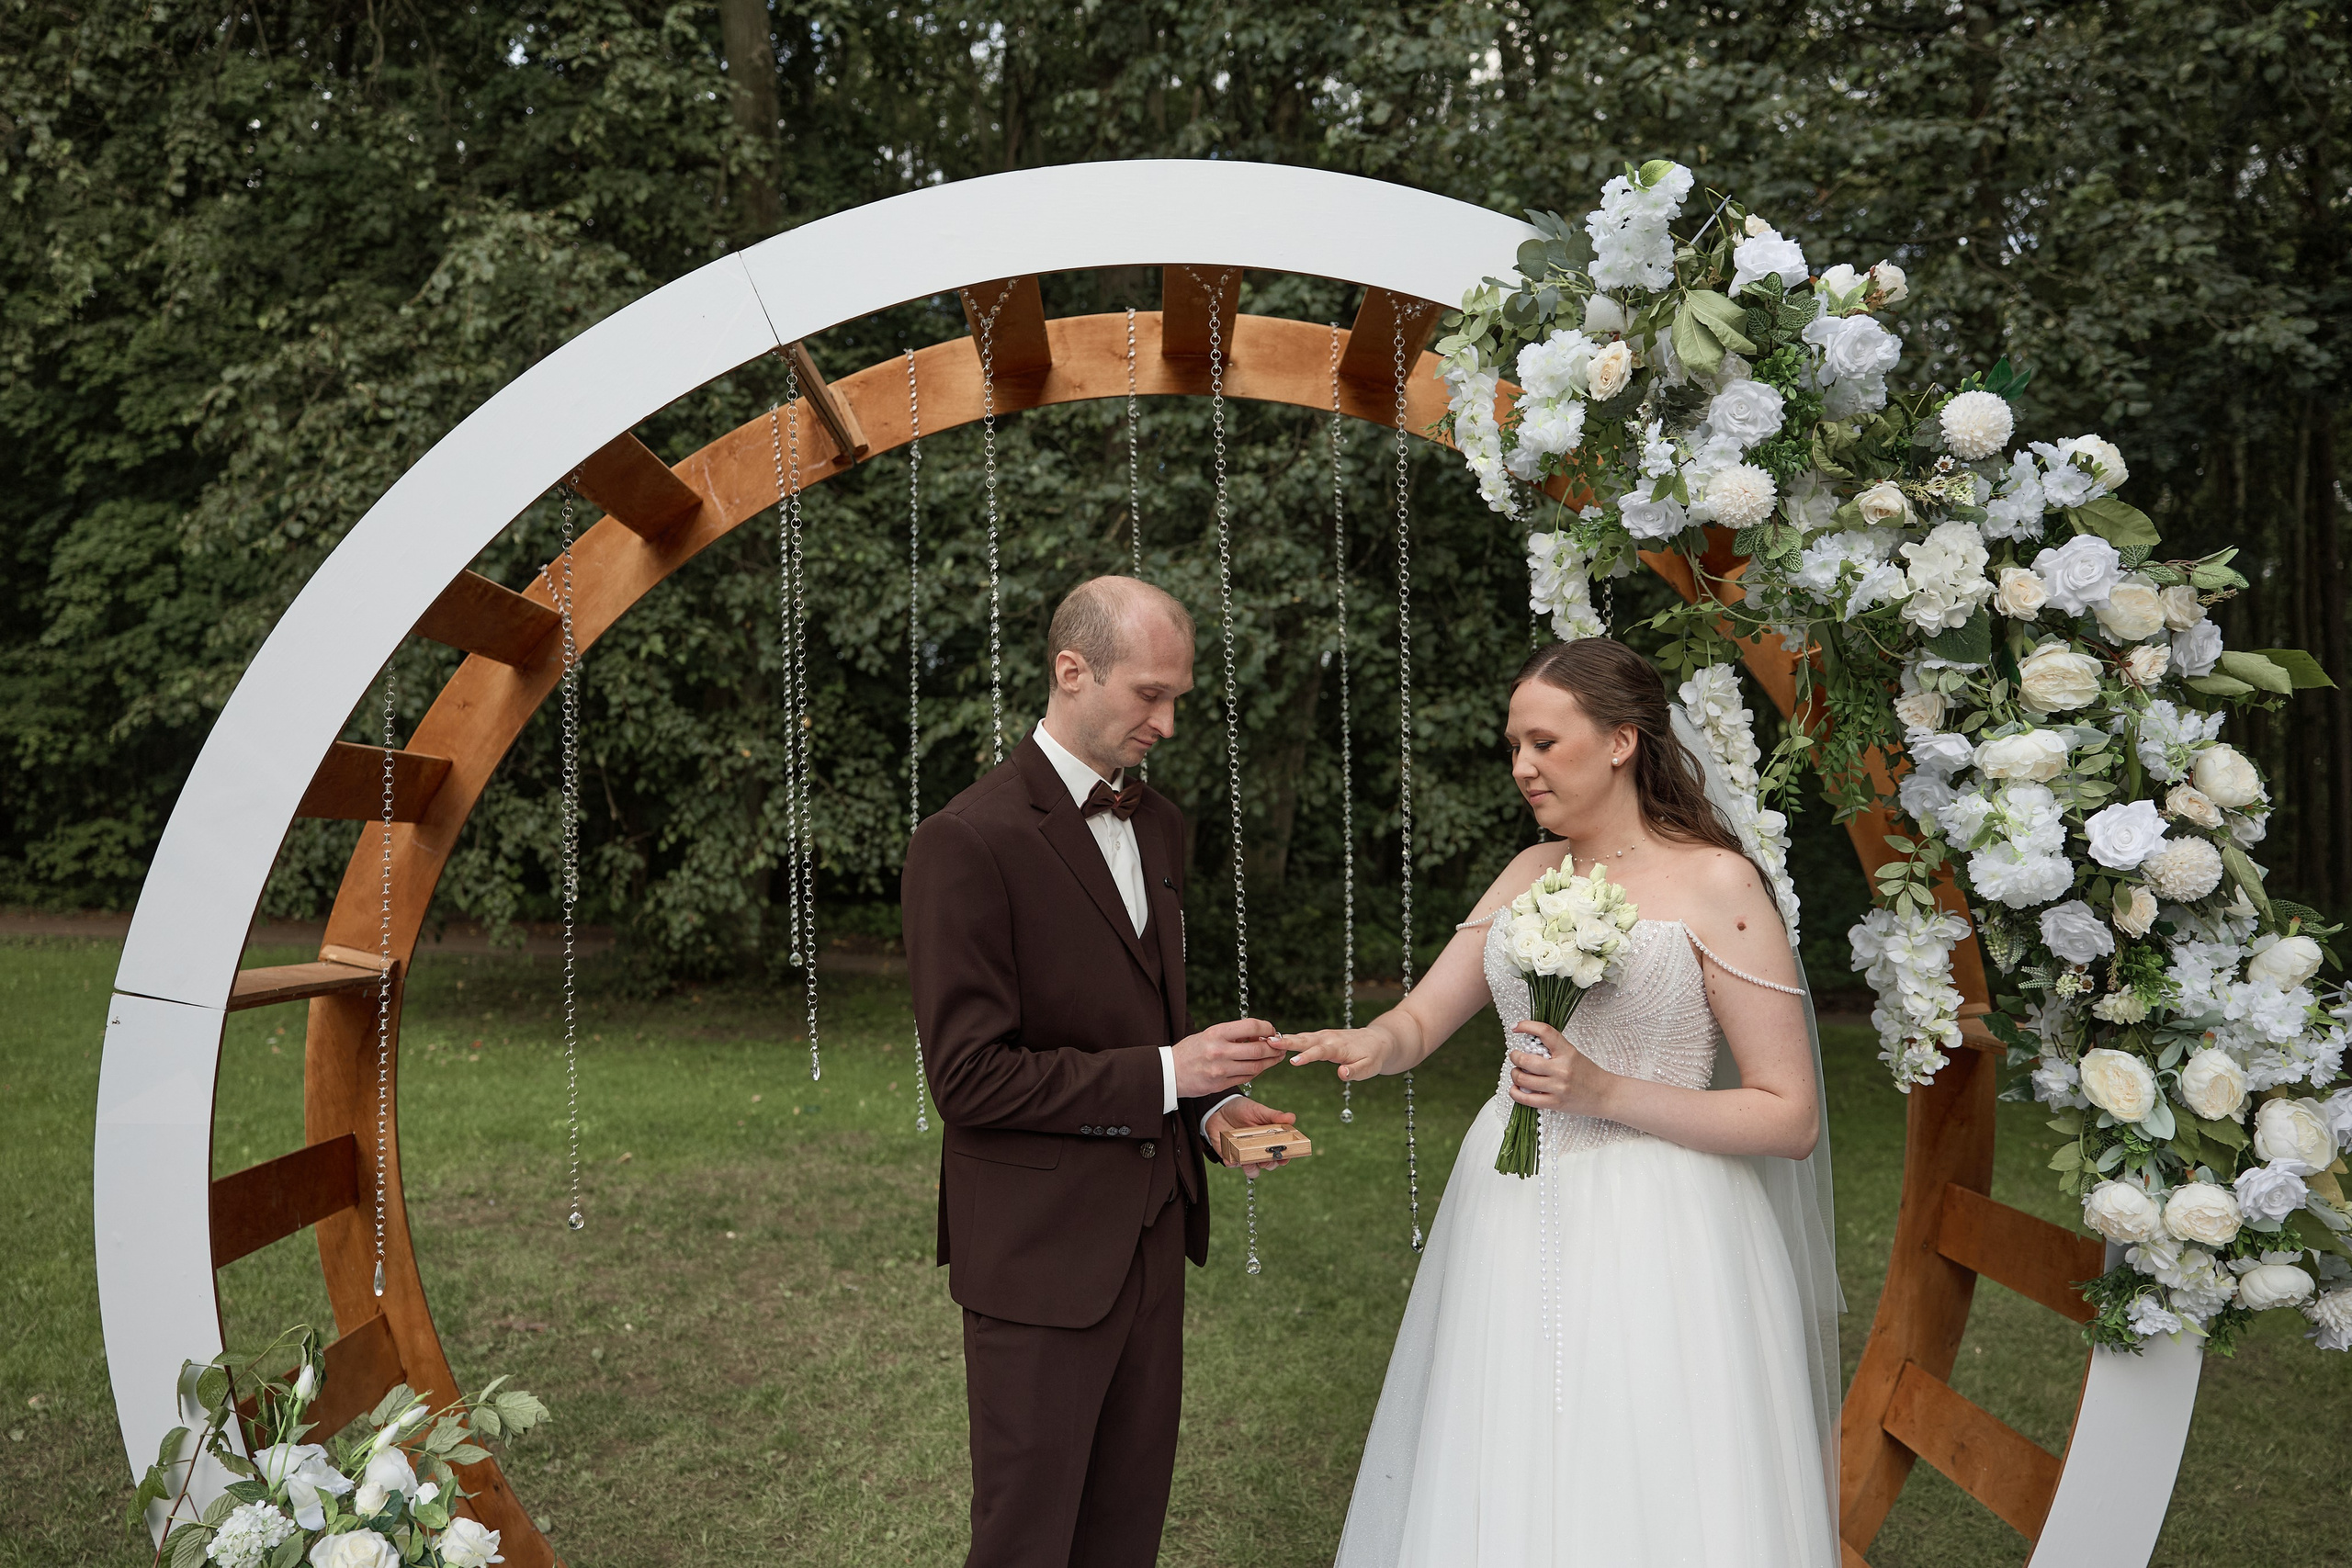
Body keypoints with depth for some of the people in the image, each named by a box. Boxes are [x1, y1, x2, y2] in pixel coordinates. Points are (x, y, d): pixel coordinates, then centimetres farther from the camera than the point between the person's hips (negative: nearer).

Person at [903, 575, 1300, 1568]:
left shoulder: (1158, 824, 9)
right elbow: (968, 1077, -19)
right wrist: (1164, 1075, -21)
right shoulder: (967, 843, -17)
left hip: (1153, 1229, 7)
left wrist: (1209, 1103, 0)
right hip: (1039, 1252, -7)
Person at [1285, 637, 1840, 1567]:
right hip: (1508, 1220, 5)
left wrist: (1605, 1093, -18)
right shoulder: (1531, 873, 10)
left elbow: (1792, 1118, -9)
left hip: (1653, 1235, -5)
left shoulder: (1716, 883, -8)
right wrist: (1375, 1045, -12)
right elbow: (1422, 1016, 12)